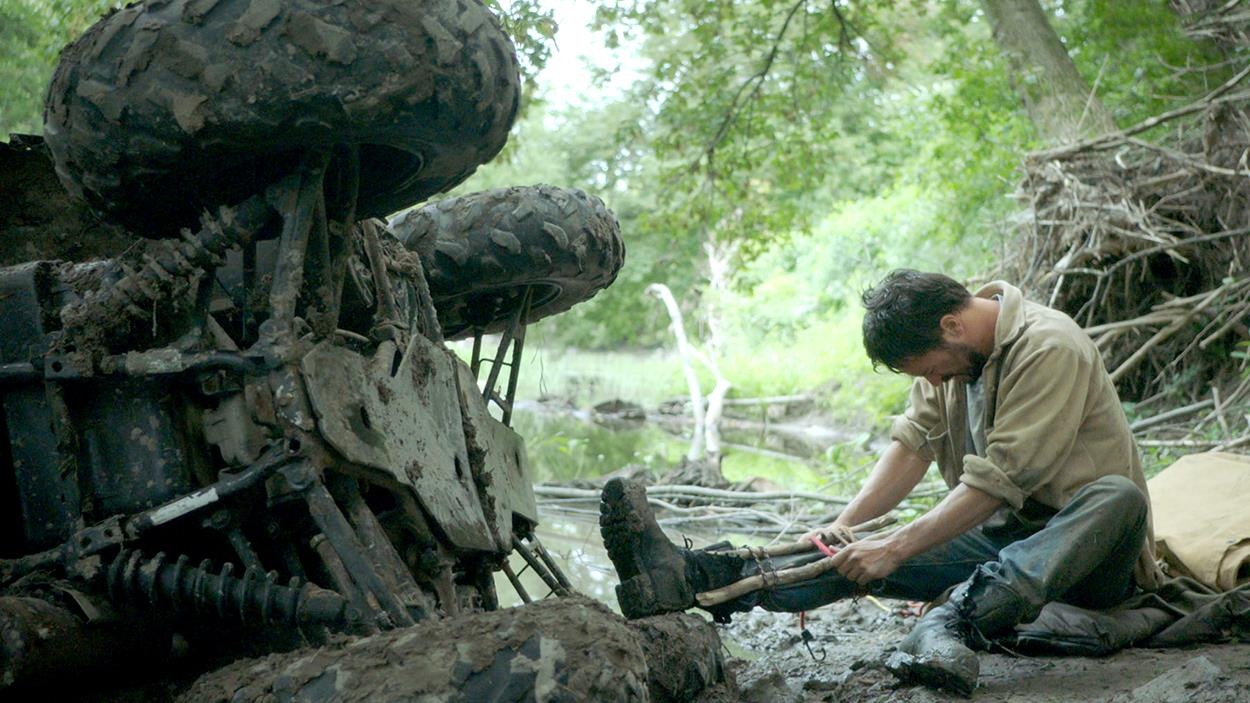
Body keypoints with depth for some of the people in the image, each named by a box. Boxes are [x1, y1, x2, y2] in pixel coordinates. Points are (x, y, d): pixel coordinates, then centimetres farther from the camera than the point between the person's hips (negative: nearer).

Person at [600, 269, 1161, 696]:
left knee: (1119, 498, -39)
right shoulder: (951, 349, 6)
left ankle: (955, 621, -58)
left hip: (1085, 551, -6)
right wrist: (845, 523, -13)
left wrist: (894, 549, -26)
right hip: (1003, 539, 6)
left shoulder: (1049, 349, -20)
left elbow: (996, 482, -25)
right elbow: (913, 443, 1)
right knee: (866, 559, -16)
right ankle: (693, 578, -33)